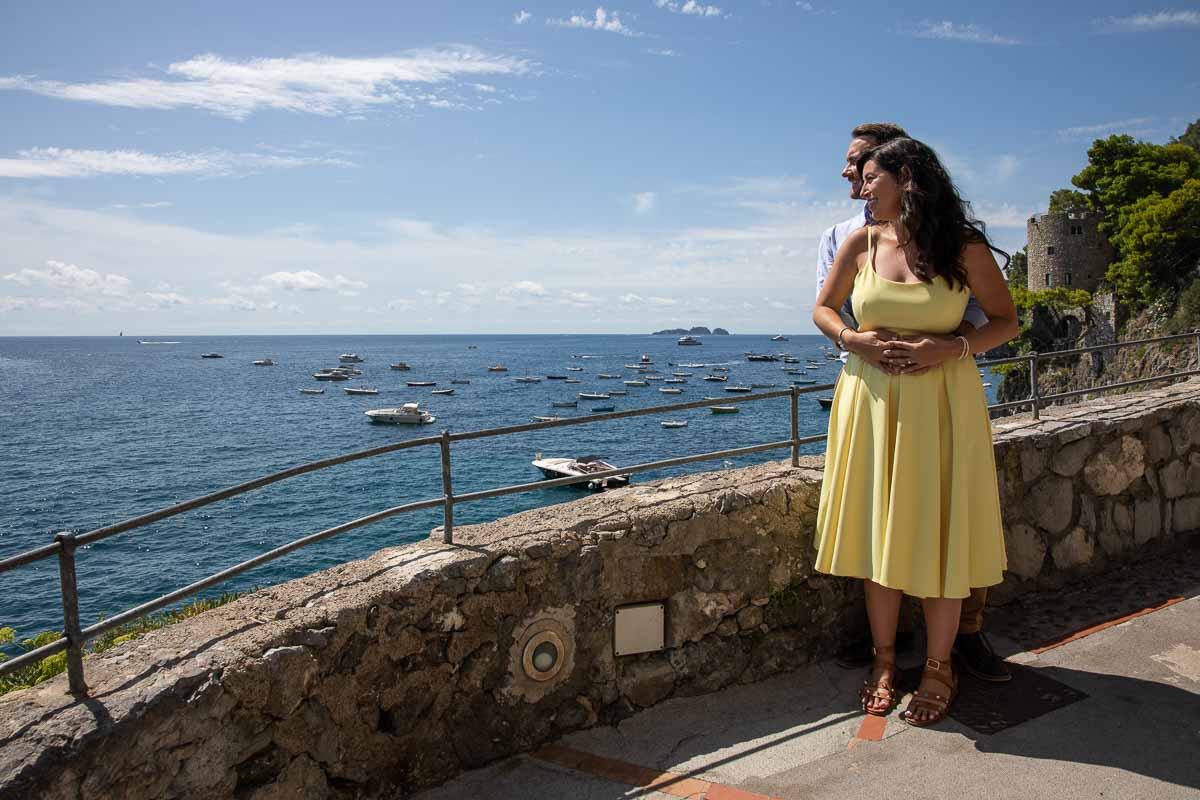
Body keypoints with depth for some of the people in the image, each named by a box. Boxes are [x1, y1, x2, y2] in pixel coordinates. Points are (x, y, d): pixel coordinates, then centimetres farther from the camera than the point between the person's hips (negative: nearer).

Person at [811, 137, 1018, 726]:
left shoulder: (964, 247, -2)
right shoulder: (861, 243, 5)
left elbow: (1006, 320, 3)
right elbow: (823, 309, 14)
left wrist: (951, 347, -15)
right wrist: (853, 340, -7)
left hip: (941, 404, -2)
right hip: (870, 402, 3)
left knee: (937, 535, 3)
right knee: (877, 533, 8)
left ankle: (938, 667, 21)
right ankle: (884, 659, 24)